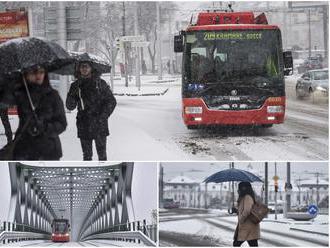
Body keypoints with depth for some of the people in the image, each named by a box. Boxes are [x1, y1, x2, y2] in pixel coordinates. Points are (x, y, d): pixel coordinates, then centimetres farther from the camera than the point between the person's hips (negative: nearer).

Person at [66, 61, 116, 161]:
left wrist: (103, 116, -9)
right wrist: (72, 95, -15)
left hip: (99, 124, -2)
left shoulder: (100, 83, 2)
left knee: (102, 153, -4)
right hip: (84, 125, 2)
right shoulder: (76, 86, 8)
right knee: (87, 154, 7)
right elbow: (70, 106, 5)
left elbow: (111, 101, 3)